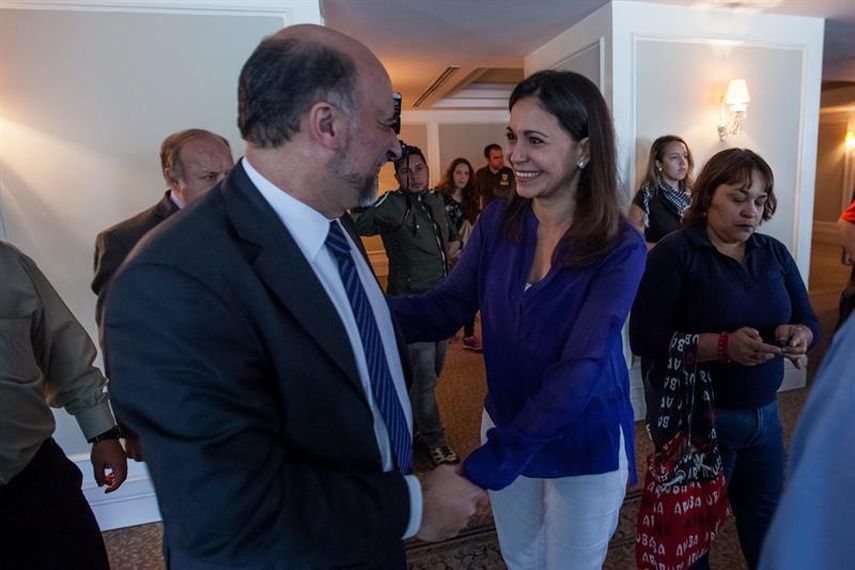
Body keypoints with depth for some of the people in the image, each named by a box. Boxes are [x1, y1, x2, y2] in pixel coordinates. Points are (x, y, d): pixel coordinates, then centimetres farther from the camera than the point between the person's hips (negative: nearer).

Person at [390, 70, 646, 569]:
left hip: (585, 445, -3)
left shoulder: (620, 248, -21)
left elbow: (579, 369, -27)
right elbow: (445, 308, -11)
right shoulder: (497, 222, -9)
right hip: (504, 426, 4)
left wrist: (490, 462, -34)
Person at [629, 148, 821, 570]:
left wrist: (798, 335, -17)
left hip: (764, 413, 6)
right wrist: (723, 345, -32)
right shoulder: (674, 253, -15)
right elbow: (645, 338, -22)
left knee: (767, 517, 22)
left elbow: (809, 322, 6)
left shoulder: (774, 253, 5)